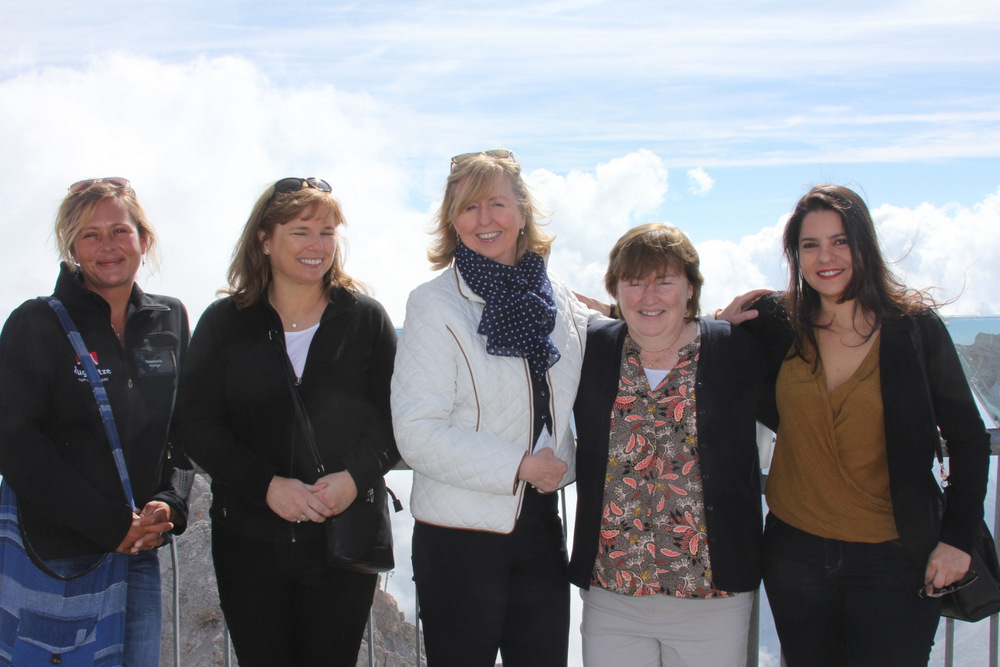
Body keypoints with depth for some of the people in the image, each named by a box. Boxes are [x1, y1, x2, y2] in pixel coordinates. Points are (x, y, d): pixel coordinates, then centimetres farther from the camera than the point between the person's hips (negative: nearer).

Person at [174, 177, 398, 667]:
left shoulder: (365, 319, 3)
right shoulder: (224, 323, 4)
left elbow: (394, 417, 1)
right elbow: (196, 424, -2)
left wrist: (355, 479, -17)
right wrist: (268, 486, -15)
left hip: (345, 535, 0)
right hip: (248, 539, 1)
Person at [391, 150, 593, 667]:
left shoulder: (556, 300, 6)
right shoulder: (434, 305, -9)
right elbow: (417, 434, -15)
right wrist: (519, 465, -16)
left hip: (540, 525, 5)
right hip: (460, 533, -5)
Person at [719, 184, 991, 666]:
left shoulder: (915, 328, -7)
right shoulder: (777, 322, -1)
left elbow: (968, 439, 0)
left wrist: (957, 538, -6)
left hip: (893, 559, -2)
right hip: (795, 551, 3)